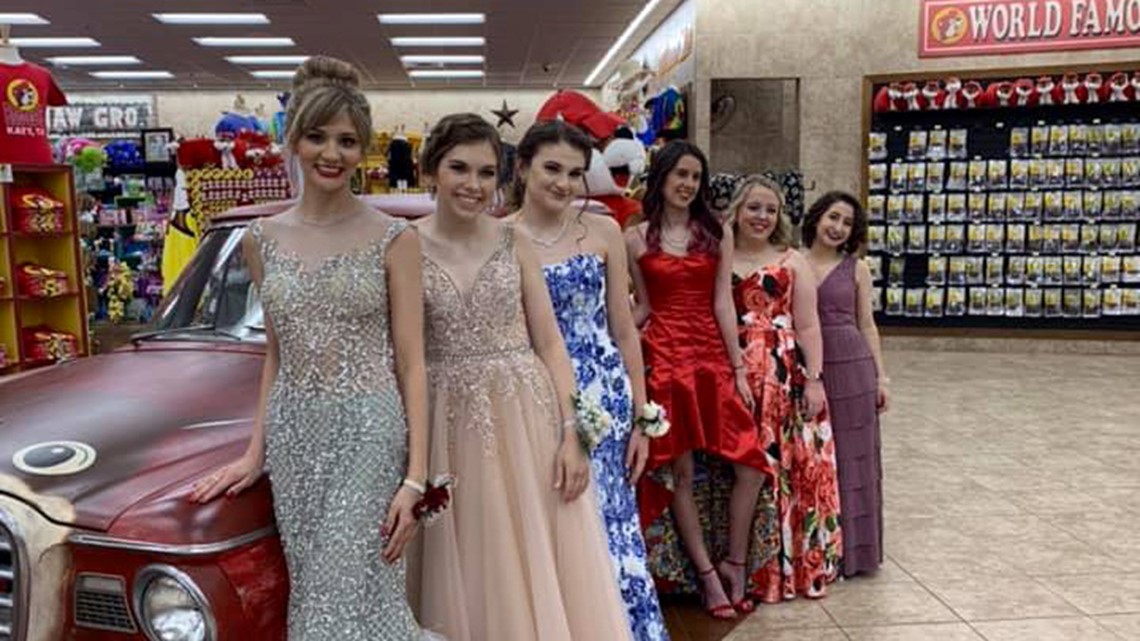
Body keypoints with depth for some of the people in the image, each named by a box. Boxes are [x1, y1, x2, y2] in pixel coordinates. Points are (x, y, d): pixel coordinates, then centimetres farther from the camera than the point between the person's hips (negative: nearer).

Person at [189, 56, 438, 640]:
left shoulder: (393, 239, -5)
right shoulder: (263, 239, 6)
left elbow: (411, 362, -6)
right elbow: (276, 356, 14)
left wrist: (415, 478, -10)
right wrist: (255, 453, 10)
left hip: (368, 432, -4)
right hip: (294, 435, 4)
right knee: (313, 591, 13)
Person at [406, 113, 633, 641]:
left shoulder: (514, 242, 2)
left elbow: (550, 343, 2)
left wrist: (571, 433, -6)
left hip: (526, 418, 1)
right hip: (451, 425, -1)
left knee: (543, 570, 8)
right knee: (469, 575, 11)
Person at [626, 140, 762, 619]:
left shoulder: (717, 233, 8)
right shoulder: (635, 238, 3)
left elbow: (722, 303, 3)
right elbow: (643, 308, 7)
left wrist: (738, 369, -1)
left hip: (712, 354, 2)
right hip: (663, 356, -2)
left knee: (750, 462, -3)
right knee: (678, 470, 2)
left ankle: (734, 564, 16)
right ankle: (707, 574, 16)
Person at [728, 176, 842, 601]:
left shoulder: (792, 262, 9)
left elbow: (808, 325, 5)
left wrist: (814, 378, -3)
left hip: (786, 377, 0)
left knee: (790, 467, 2)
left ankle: (794, 565, 17)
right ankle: (741, 567, 16)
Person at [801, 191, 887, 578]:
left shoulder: (856, 269, 6)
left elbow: (867, 325, 9)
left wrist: (881, 377, 4)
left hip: (851, 367, 1)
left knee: (851, 459, 8)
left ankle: (852, 550, 23)